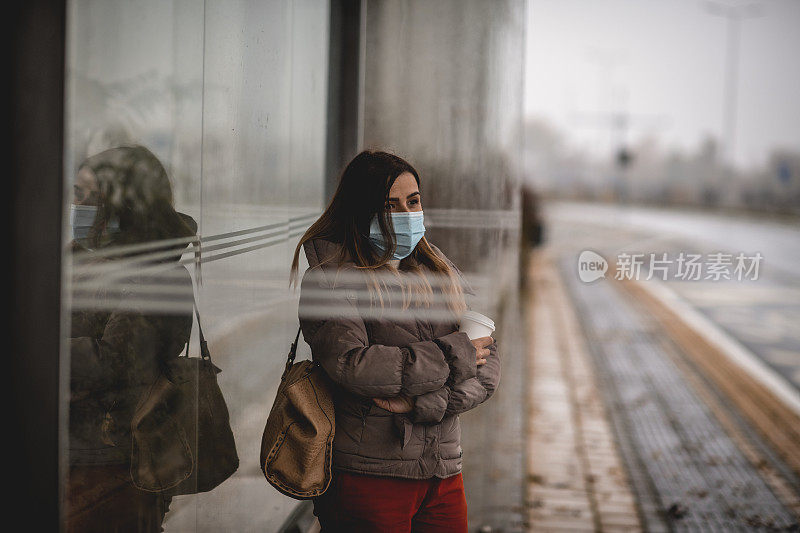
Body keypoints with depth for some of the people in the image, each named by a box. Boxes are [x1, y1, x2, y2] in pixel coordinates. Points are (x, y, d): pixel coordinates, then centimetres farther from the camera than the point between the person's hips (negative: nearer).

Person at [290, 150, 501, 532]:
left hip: (443, 475, 5)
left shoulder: (440, 273, 11)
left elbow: (487, 368, 4)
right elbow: (352, 366, -20)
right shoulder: (330, 279, -5)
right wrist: (453, 357, -12)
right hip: (367, 476, -5)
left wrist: (424, 403, -14)